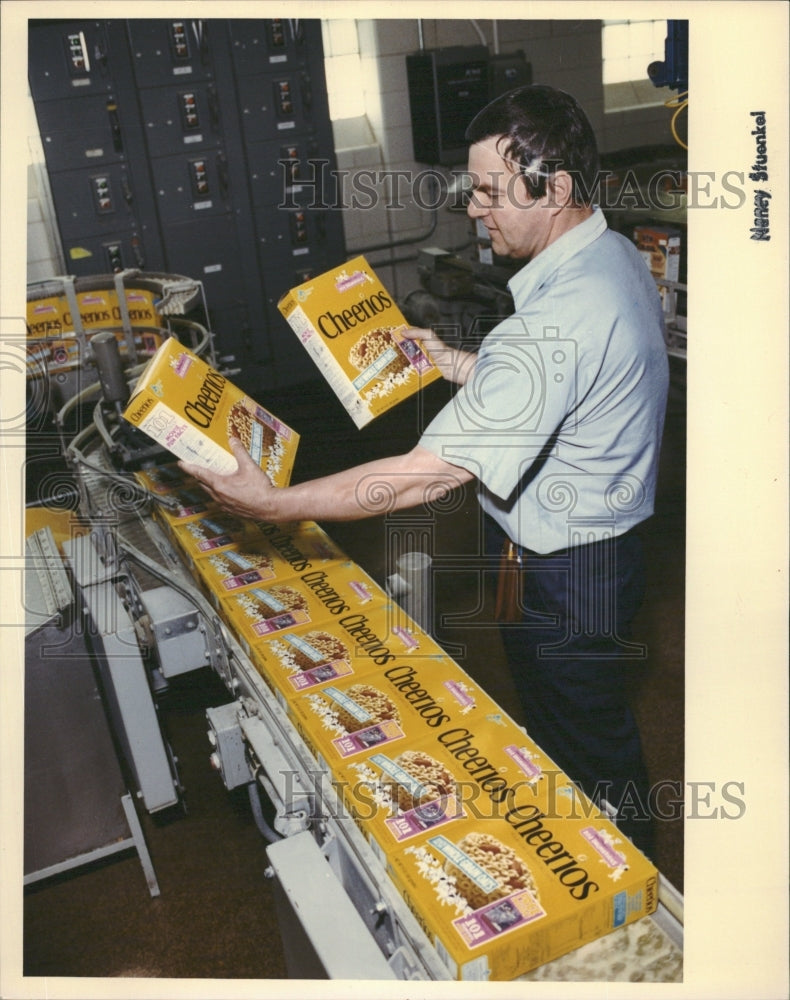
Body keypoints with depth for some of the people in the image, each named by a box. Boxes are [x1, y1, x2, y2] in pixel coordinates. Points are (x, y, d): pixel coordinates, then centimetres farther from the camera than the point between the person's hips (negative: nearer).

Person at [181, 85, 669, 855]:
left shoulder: (559, 322, -35)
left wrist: (274, 504, -28)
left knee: (587, 747, 16)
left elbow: (429, 475, -35)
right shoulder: (614, 256, -1)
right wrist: (461, 366, 6)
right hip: (597, 540, 10)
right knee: (559, 728, 29)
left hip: (561, 576, -10)